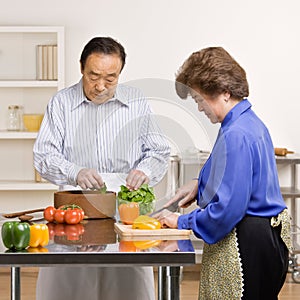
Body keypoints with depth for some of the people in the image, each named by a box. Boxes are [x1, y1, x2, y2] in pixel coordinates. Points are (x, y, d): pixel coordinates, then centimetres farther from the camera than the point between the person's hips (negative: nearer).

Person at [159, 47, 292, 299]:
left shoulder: (236, 135, -22)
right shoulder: (250, 122, 10)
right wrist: (200, 183, 16)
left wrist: (183, 222, -12)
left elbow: (228, 208, -25)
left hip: (246, 245, -10)